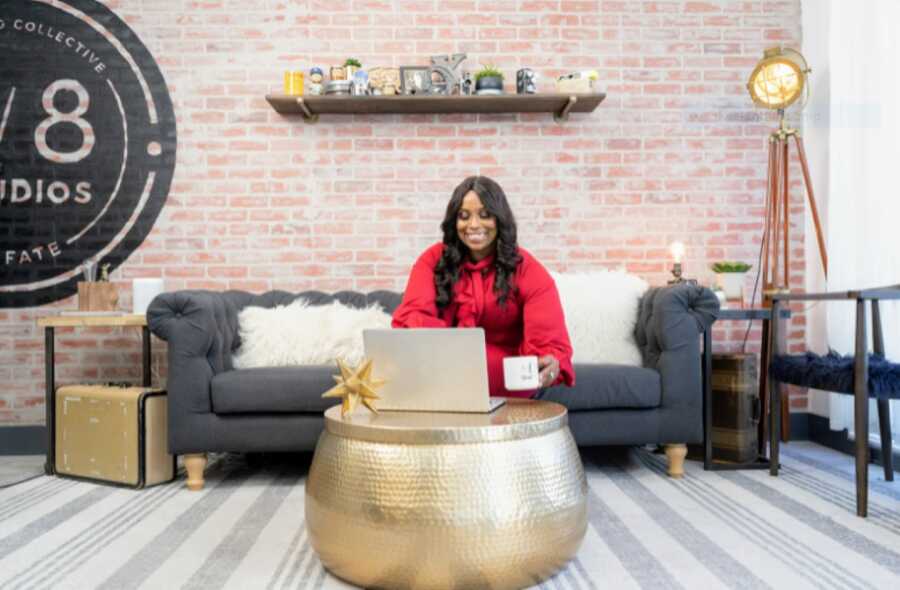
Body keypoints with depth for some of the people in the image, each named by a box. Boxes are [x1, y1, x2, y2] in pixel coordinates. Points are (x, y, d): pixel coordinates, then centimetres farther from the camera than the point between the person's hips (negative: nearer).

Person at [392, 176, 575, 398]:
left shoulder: (527, 270, -4)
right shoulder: (434, 260, 2)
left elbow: (547, 336, -15)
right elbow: (413, 314, -12)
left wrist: (551, 364, -41)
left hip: (506, 375, -2)